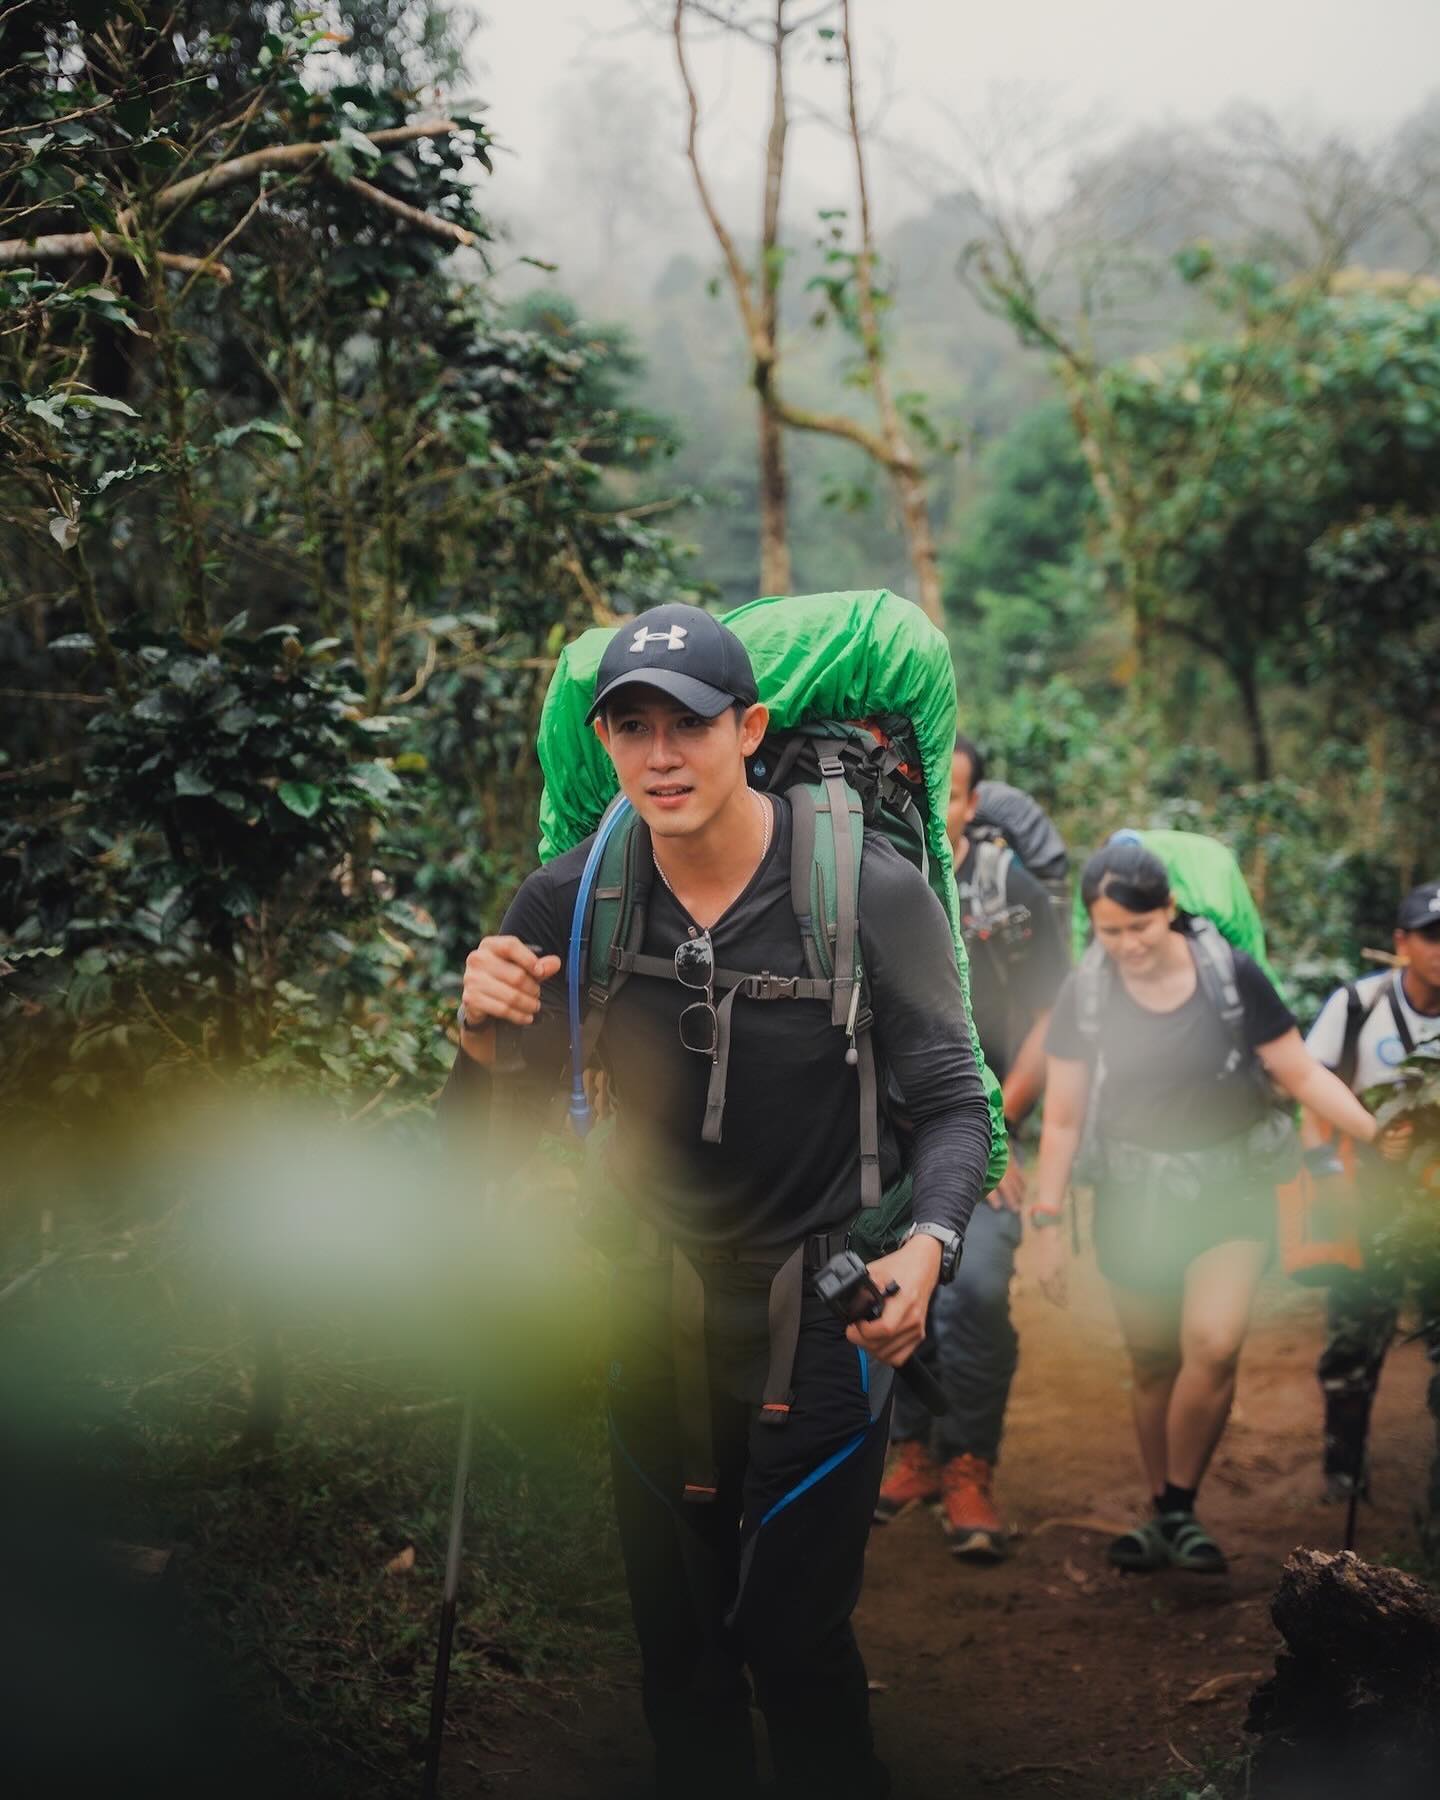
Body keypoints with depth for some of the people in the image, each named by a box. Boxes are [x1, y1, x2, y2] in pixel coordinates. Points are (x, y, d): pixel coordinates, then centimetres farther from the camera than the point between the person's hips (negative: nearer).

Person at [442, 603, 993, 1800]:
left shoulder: (871, 893, -15)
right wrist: (484, 1038, -23)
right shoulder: (570, 905, -7)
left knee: (791, 1637, -6)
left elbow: (955, 1104, -10)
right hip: (661, 1312, 4)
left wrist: (929, 1243, -28)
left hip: (822, 1309, -3)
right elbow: (495, 1140, -1)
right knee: (676, 1644, 13)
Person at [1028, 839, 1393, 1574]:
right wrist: (1047, 1220, -3)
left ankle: (1179, 1509, 0)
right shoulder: (1084, 996, -5)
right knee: (1152, 1364, 6)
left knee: (1214, 1345, -18)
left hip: (1231, 1190, -2)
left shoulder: (1233, 976, -12)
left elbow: (1304, 1076, -6)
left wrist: (1381, 1138, -17)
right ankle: (1164, 1517, 23)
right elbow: (1062, 1119, 1)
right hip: (1135, 1197, 2)